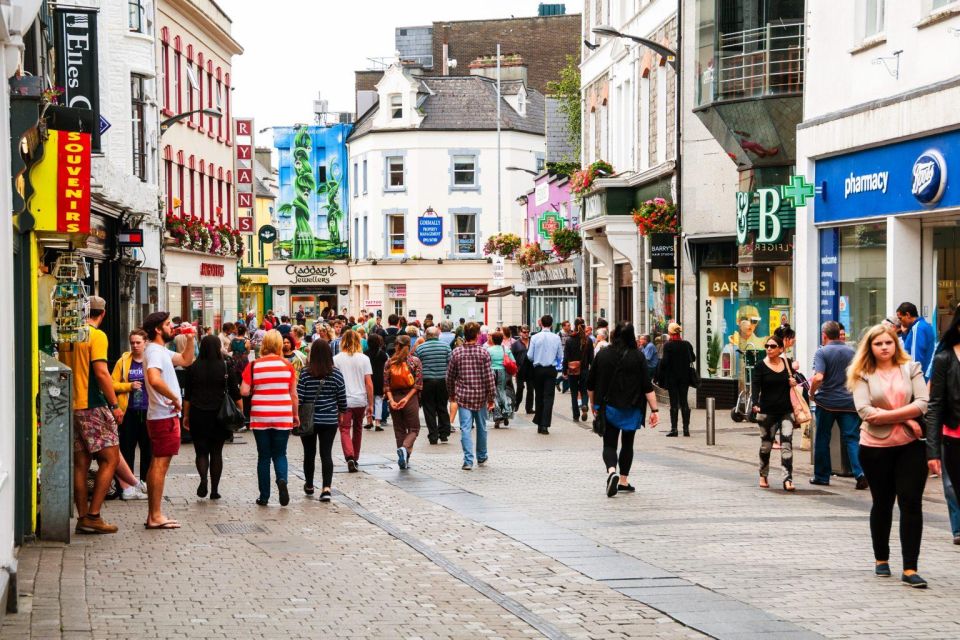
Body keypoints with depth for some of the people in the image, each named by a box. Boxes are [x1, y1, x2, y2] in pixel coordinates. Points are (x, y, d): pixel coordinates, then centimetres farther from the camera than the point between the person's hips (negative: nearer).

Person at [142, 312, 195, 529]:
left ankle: (152, 515, 16)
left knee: (157, 464, 11)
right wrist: (174, 398, -21)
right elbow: (154, 380, -32)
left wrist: (190, 339, 14)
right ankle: (156, 516, -8)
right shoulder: (154, 351, -16)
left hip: (163, 415, 11)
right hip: (165, 416, -11)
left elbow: (186, 360, 28)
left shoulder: (162, 351, 16)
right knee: (161, 463, -9)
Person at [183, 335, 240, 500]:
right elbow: (235, 393, -2)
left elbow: (187, 395, 2)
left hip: (198, 414, 0)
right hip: (219, 415, 0)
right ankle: (214, 489, 10)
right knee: (216, 452, 10)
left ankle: (203, 478, -20)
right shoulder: (226, 367, -4)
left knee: (201, 451, 7)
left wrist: (186, 415, 11)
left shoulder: (193, 367, -2)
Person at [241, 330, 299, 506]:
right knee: (279, 454, 12)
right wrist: (295, 414, 14)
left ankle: (264, 496, 12)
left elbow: (244, 391, -7)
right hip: (283, 416, 0)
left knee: (264, 456, 10)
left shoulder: (254, 366, -5)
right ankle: (282, 479, -18)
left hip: (260, 417, 0)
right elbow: (293, 394, 2)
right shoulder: (287, 365, -3)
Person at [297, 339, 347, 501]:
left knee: (309, 453, 14)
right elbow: (342, 398, 1)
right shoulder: (336, 373, -5)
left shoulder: (305, 373, -10)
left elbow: (299, 397, -9)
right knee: (326, 453, 2)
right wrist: (342, 413, 19)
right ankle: (326, 488, -11)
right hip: (330, 420, 1)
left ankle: (309, 486, 29)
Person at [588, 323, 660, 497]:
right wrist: (654, 410, -9)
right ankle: (623, 481, 20)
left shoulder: (602, 355, -2)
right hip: (631, 409, 0)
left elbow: (590, 383, 5)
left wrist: (593, 403, 20)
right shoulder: (638, 356, -7)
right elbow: (647, 386, -11)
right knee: (627, 444, 15)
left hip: (608, 407, 0)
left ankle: (612, 471, -24)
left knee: (609, 444, 3)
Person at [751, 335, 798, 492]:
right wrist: (756, 404, -27)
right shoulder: (760, 366, -3)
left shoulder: (787, 363, 7)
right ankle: (763, 476, 30)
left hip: (786, 411, 2)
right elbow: (756, 387, -11)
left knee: (787, 444, -11)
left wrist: (793, 381, 2)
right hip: (767, 412, -2)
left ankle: (788, 480, -16)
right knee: (766, 445, 9)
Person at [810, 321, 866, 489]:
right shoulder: (851, 351, 7)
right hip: (849, 401, 3)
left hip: (827, 401, -3)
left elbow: (818, 377, -21)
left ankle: (821, 476, 18)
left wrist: (812, 391, -4)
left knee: (822, 439, 11)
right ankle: (860, 473, -16)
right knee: (852, 439, 2)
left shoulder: (822, 352, -8)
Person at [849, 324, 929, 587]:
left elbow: (923, 403, -9)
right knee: (882, 504, 13)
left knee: (911, 502, -7)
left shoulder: (911, 369, 4)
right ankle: (881, 560, 30)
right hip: (875, 447, 0)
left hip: (910, 446, 0)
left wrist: (886, 415, -16)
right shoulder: (863, 375, 1)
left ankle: (910, 569, -8)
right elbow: (864, 411, -13)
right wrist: (906, 417, -15)